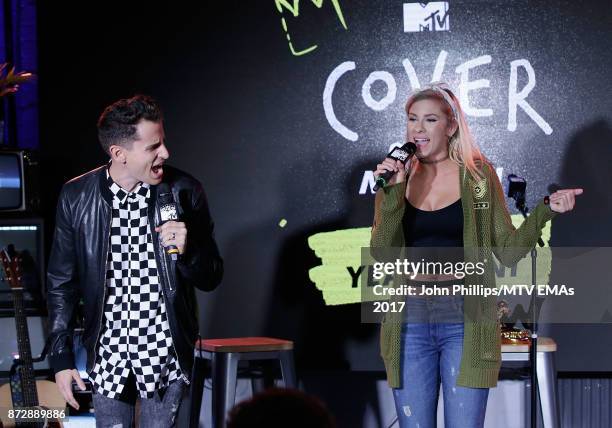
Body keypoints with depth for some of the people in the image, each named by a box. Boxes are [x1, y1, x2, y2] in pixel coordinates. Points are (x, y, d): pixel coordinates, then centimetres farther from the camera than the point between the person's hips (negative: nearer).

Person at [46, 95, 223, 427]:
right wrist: (61, 359, 2)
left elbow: (211, 278, 2)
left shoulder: (184, 191, -6)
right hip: (108, 354, 1)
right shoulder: (76, 197, -5)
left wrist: (186, 249, -19)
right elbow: (62, 284, 5)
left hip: (167, 353, -1)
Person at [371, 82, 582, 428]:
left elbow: (508, 251, 2)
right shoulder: (396, 176, 7)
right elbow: (381, 254, -4)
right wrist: (392, 193, -13)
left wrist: (545, 211, -11)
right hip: (410, 320, 2)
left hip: (465, 320, -2)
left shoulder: (478, 174, 3)